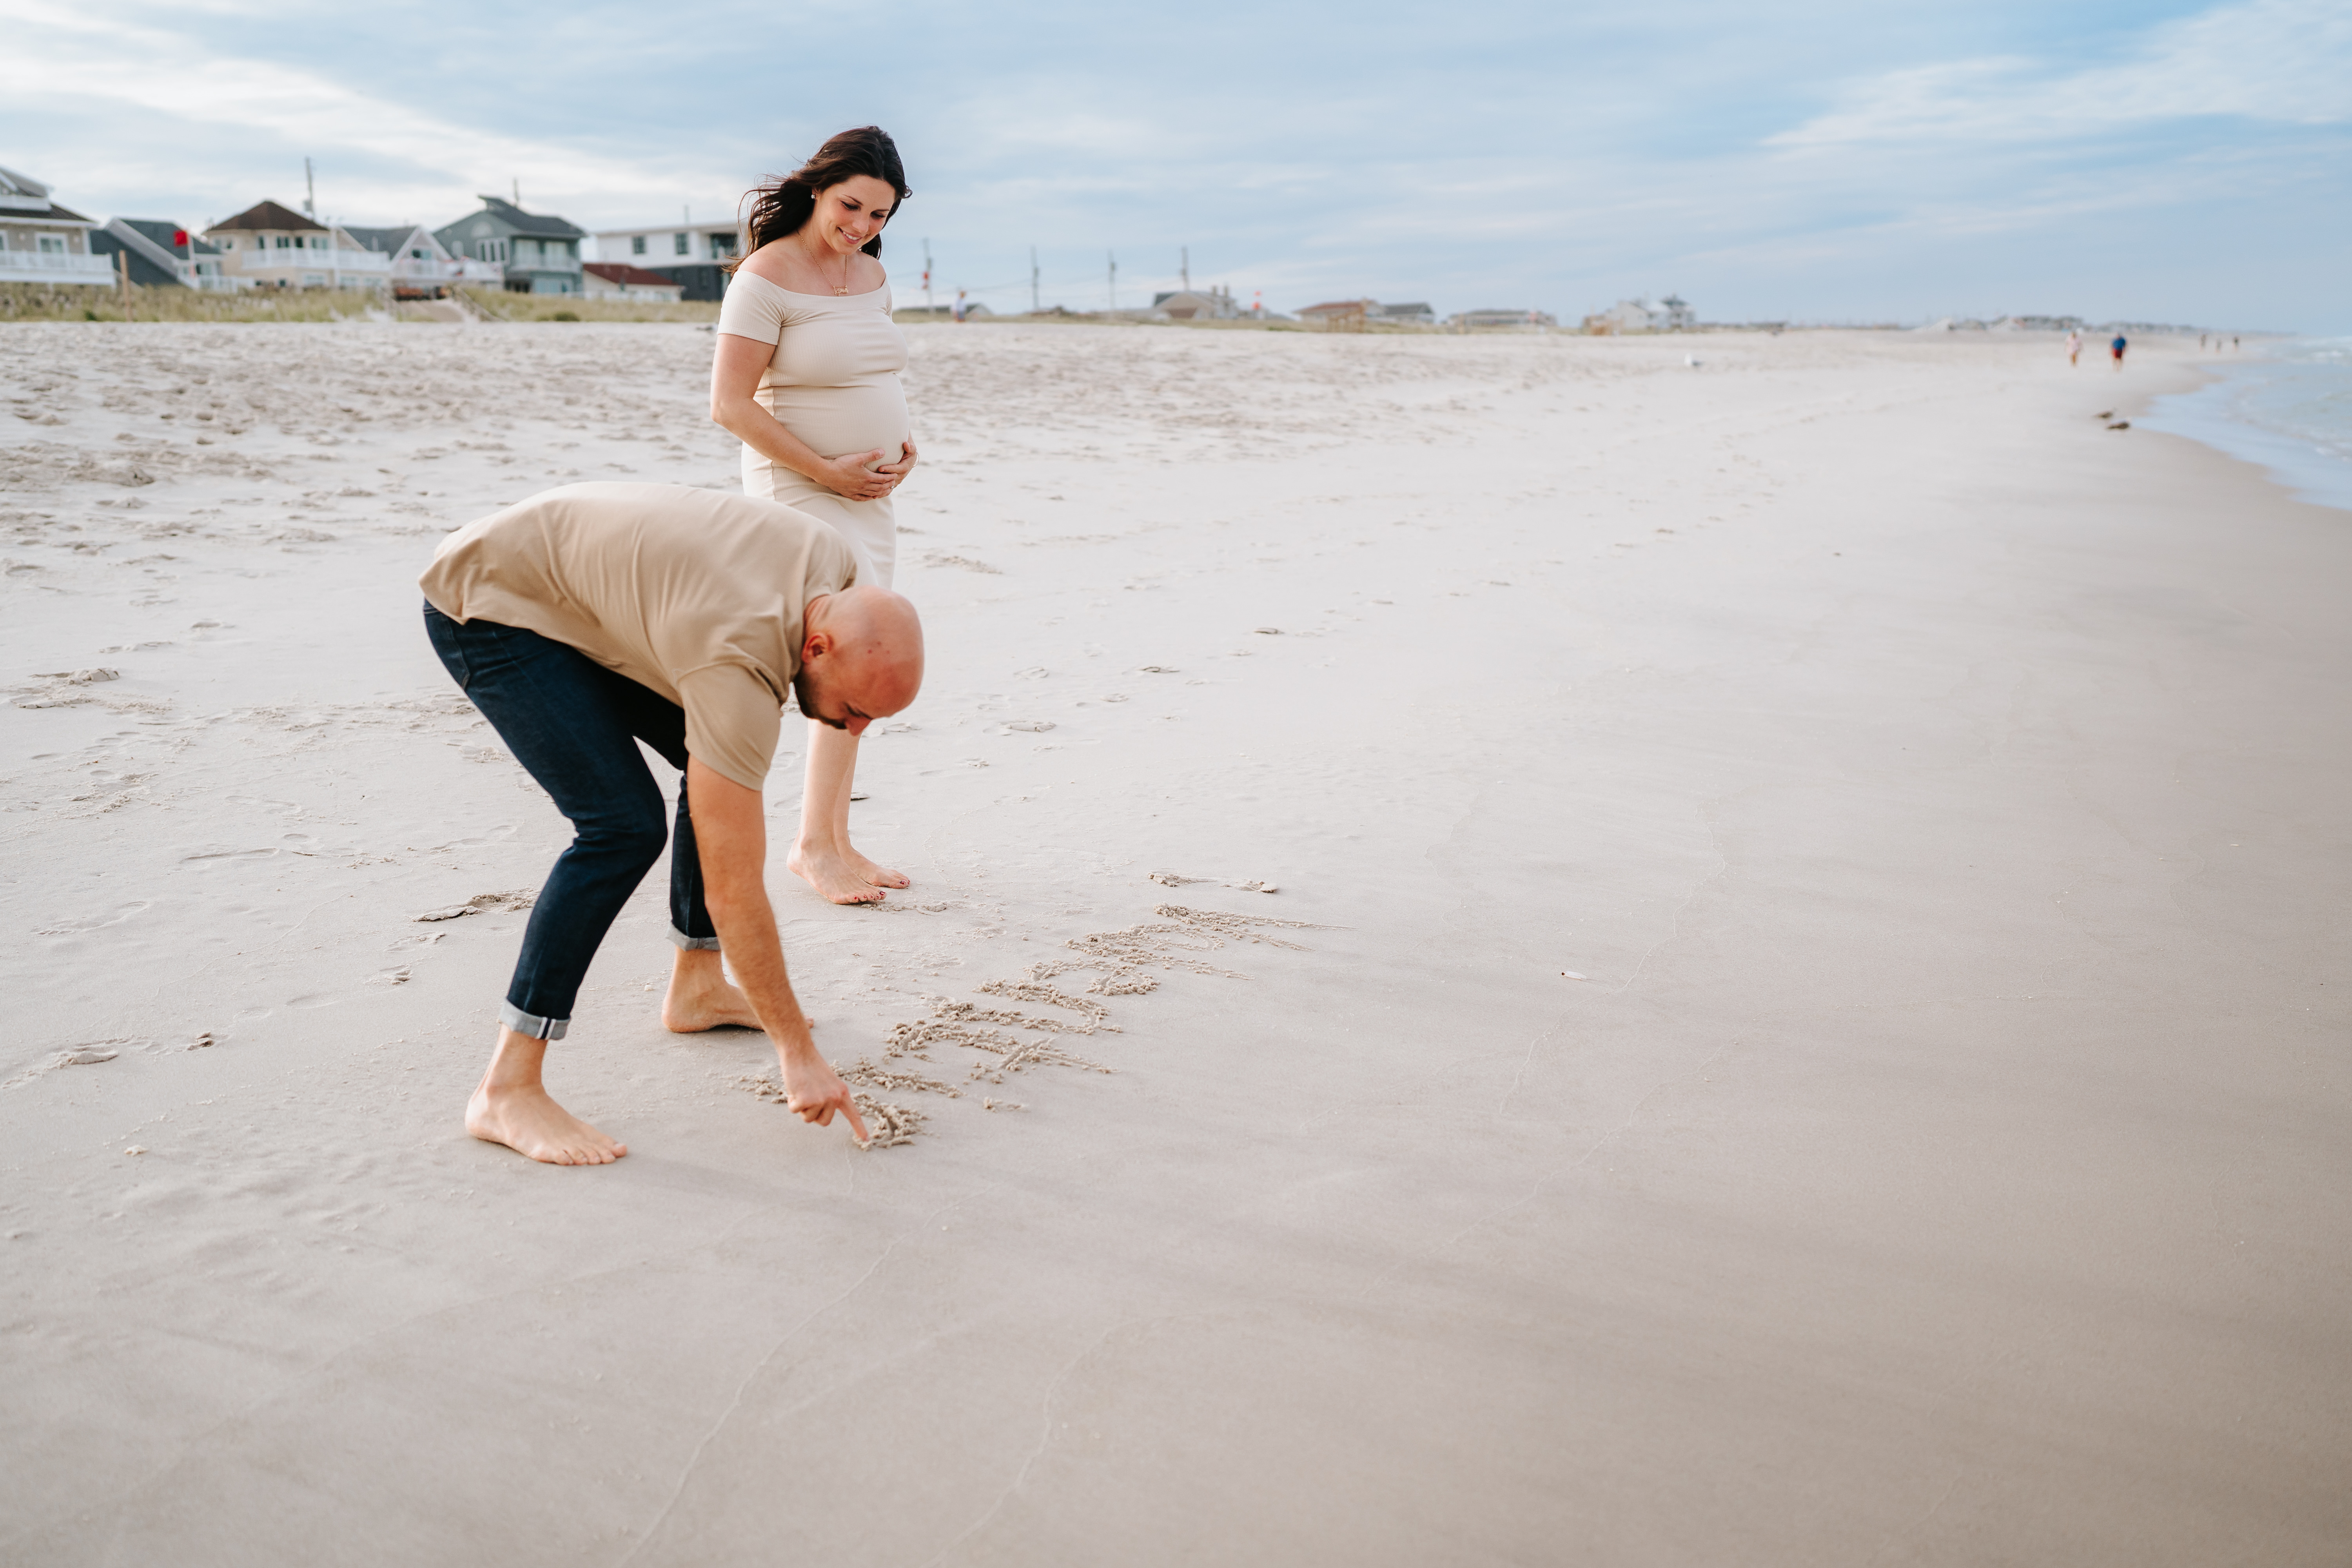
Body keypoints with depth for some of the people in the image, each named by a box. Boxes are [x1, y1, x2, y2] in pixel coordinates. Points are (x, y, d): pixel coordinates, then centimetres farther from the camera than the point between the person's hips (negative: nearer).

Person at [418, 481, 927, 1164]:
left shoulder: (841, 572, -13)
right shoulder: (737, 667, -35)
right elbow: (735, 890, -31)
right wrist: (798, 1053, -25)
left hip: (576, 585, 9)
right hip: (484, 605, -9)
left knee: (717, 768, 8)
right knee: (625, 825, -22)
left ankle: (696, 985, 24)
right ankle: (507, 1089, -17)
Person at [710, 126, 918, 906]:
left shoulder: (872, 274, 9)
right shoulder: (767, 277, -14)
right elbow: (730, 405, -17)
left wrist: (902, 441, 4)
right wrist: (829, 472, -17)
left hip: (869, 494, 8)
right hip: (803, 492, -8)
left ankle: (833, 841, 18)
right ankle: (813, 843, -4)